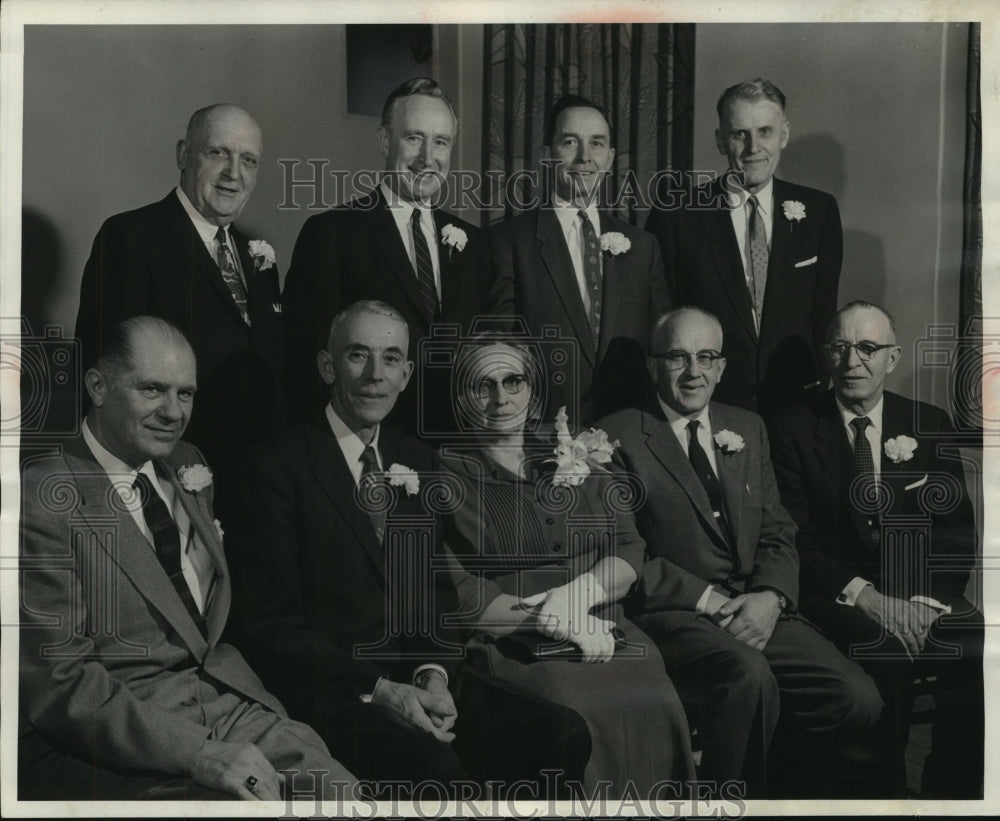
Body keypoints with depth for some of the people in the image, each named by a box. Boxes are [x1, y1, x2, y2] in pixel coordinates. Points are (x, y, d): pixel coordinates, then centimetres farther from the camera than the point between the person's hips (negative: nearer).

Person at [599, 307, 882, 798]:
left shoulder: (748, 429, 19)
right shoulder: (618, 438, 0)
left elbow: (778, 534, 15)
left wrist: (770, 597, -6)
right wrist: (710, 600, -13)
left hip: (757, 610, 5)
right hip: (671, 613, -5)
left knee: (858, 700, -16)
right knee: (749, 676, -34)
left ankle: (784, 795, 7)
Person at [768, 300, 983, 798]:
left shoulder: (930, 425, 13)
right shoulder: (794, 429, 4)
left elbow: (958, 529, 8)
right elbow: (796, 541, -3)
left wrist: (926, 598, -10)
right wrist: (864, 594, -16)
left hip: (924, 594, 3)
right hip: (837, 598, -3)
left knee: (981, 650, -26)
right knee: (887, 650, -33)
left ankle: (950, 793, -8)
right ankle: (884, 789, -13)